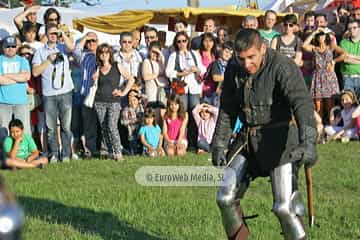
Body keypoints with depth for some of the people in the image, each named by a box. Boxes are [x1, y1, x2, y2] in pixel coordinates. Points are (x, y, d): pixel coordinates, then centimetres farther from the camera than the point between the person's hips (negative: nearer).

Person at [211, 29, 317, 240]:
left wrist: (308, 141, -44)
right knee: (225, 198, 5)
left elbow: (302, 103, -30)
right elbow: (227, 109, 14)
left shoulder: (282, 67, -18)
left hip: (279, 136, -6)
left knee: (284, 207, -15)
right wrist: (219, 143, 11)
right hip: (248, 139, 6)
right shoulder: (234, 70, 2)